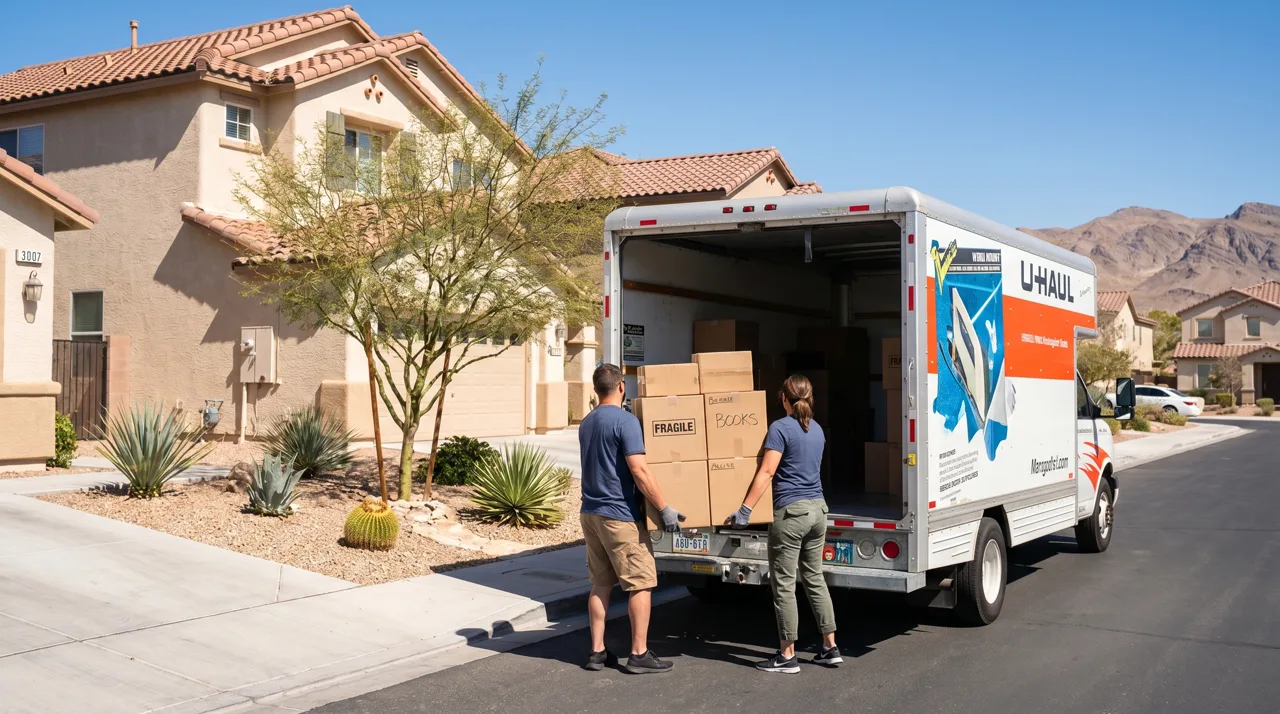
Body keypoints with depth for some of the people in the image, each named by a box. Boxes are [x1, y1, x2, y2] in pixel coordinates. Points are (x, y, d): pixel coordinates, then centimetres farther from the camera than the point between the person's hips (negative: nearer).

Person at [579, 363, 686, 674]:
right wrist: (665, 509, -17)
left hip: (591, 513, 8)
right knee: (641, 584, 1)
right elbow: (639, 470, -20)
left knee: (600, 584, 13)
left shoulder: (586, 424, 12)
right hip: (620, 515, -8)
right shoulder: (625, 421, -13)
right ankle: (639, 654, 3)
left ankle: (597, 651, 14)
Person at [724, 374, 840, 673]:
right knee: (815, 579, 16)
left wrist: (745, 510, -17)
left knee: (784, 585, 0)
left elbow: (766, 472, -17)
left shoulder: (781, 428, -11)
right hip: (817, 509, 8)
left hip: (791, 512, -7)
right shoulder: (817, 430, 11)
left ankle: (787, 656, 4)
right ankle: (830, 648, 19)